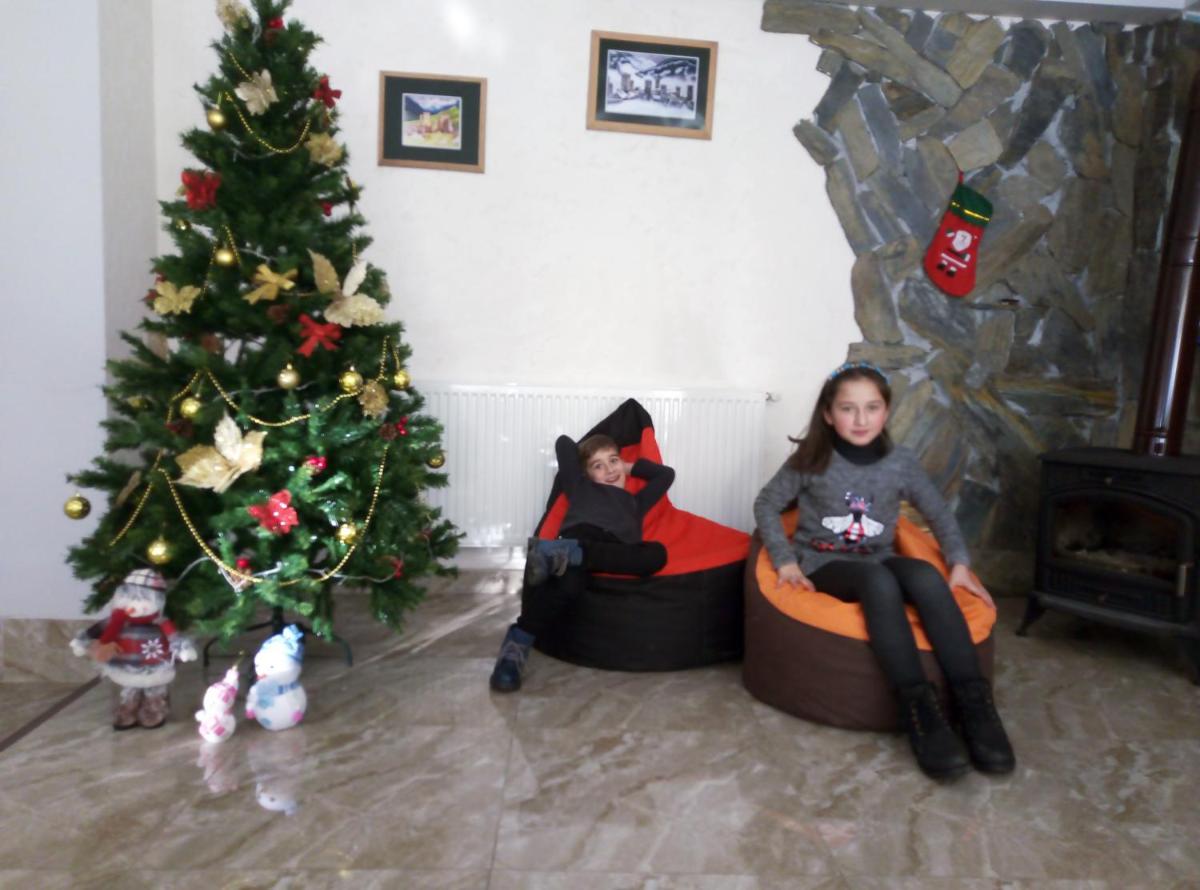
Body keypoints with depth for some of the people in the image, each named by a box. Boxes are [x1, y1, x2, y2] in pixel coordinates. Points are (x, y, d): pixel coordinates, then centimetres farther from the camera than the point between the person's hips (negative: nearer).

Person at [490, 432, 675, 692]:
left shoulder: (635, 501, 43)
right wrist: (585, 455, 48)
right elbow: (563, 443, 36)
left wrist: (630, 467, 52)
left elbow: (667, 474, 54)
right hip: (582, 533, -3)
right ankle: (518, 641, -42)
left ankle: (562, 553, -45)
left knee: (656, 553, -34)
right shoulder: (581, 486, 35)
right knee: (569, 580, -40)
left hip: (614, 549, 3)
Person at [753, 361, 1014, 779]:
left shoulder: (901, 462, 2)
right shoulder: (811, 460, -5)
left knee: (925, 576, -33)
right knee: (879, 581, -37)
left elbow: (939, 514, 14)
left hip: (879, 560, 3)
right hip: (826, 564, -3)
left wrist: (960, 563, 1)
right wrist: (786, 560, -8)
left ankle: (973, 700, -33)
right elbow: (766, 505, 2)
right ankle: (919, 708, -41)